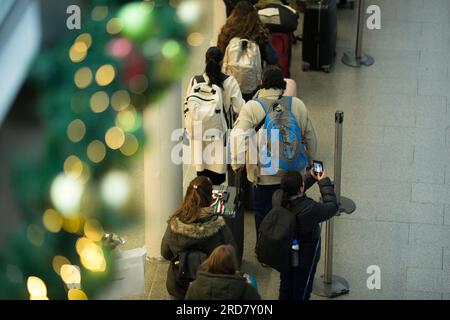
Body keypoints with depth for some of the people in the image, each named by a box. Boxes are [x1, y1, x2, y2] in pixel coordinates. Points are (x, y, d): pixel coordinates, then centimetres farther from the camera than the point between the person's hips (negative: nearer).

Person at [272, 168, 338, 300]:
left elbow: (293, 191, -1)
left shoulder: (278, 197, -24)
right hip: (304, 258, -5)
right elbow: (332, 206, -20)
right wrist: (324, 181, -12)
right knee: (301, 293, 20)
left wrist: (311, 177, 2)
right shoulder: (310, 208, -38)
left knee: (285, 286, 29)